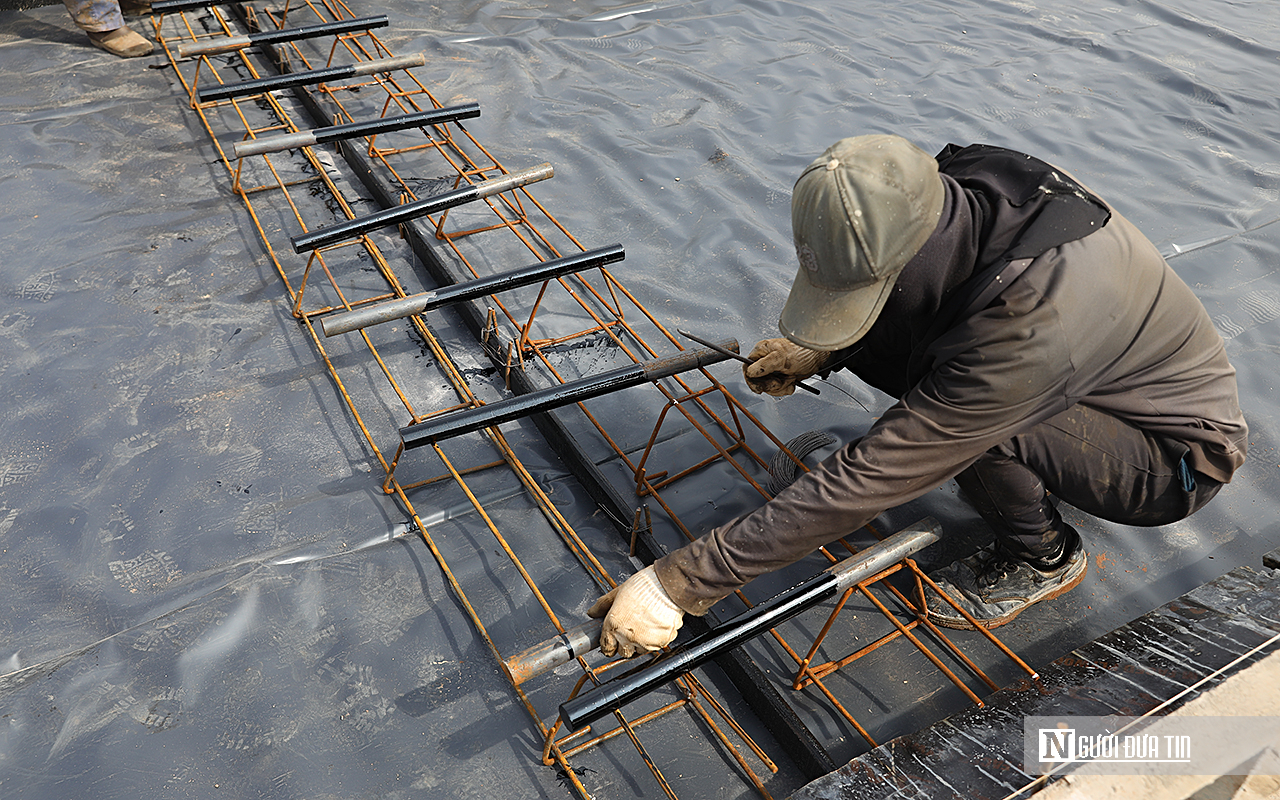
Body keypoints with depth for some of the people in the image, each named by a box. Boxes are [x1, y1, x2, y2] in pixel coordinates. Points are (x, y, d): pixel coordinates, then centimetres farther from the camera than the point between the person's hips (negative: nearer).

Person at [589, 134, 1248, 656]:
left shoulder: (1026, 326, -42)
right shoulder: (960, 186, -20)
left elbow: (867, 482, -40)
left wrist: (681, 582, -36)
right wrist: (820, 352, -12)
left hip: (1178, 455, -6)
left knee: (968, 413, -34)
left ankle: (1044, 558, -3)